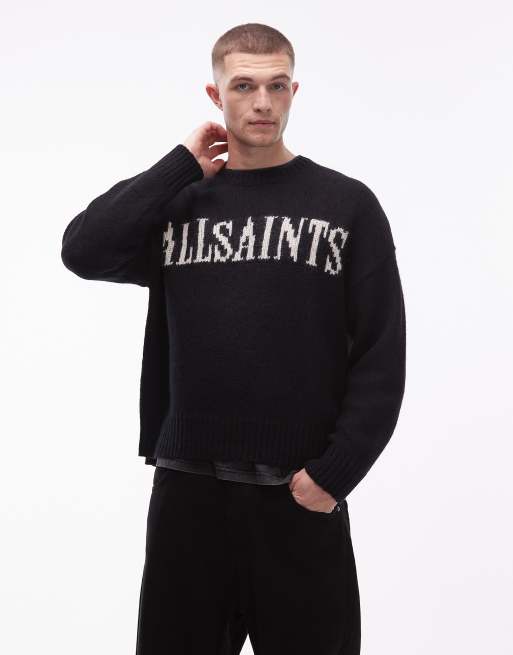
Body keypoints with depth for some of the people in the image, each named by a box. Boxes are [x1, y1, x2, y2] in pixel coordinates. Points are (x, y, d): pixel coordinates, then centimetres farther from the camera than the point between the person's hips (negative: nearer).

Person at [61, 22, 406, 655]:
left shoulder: (347, 204, 1)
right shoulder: (177, 204, 7)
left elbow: (381, 357, -2)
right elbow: (83, 252, -12)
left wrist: (334, 473, -10)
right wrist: (182, 165, -6)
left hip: (302, 494, -1)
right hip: (187, 489, 2)